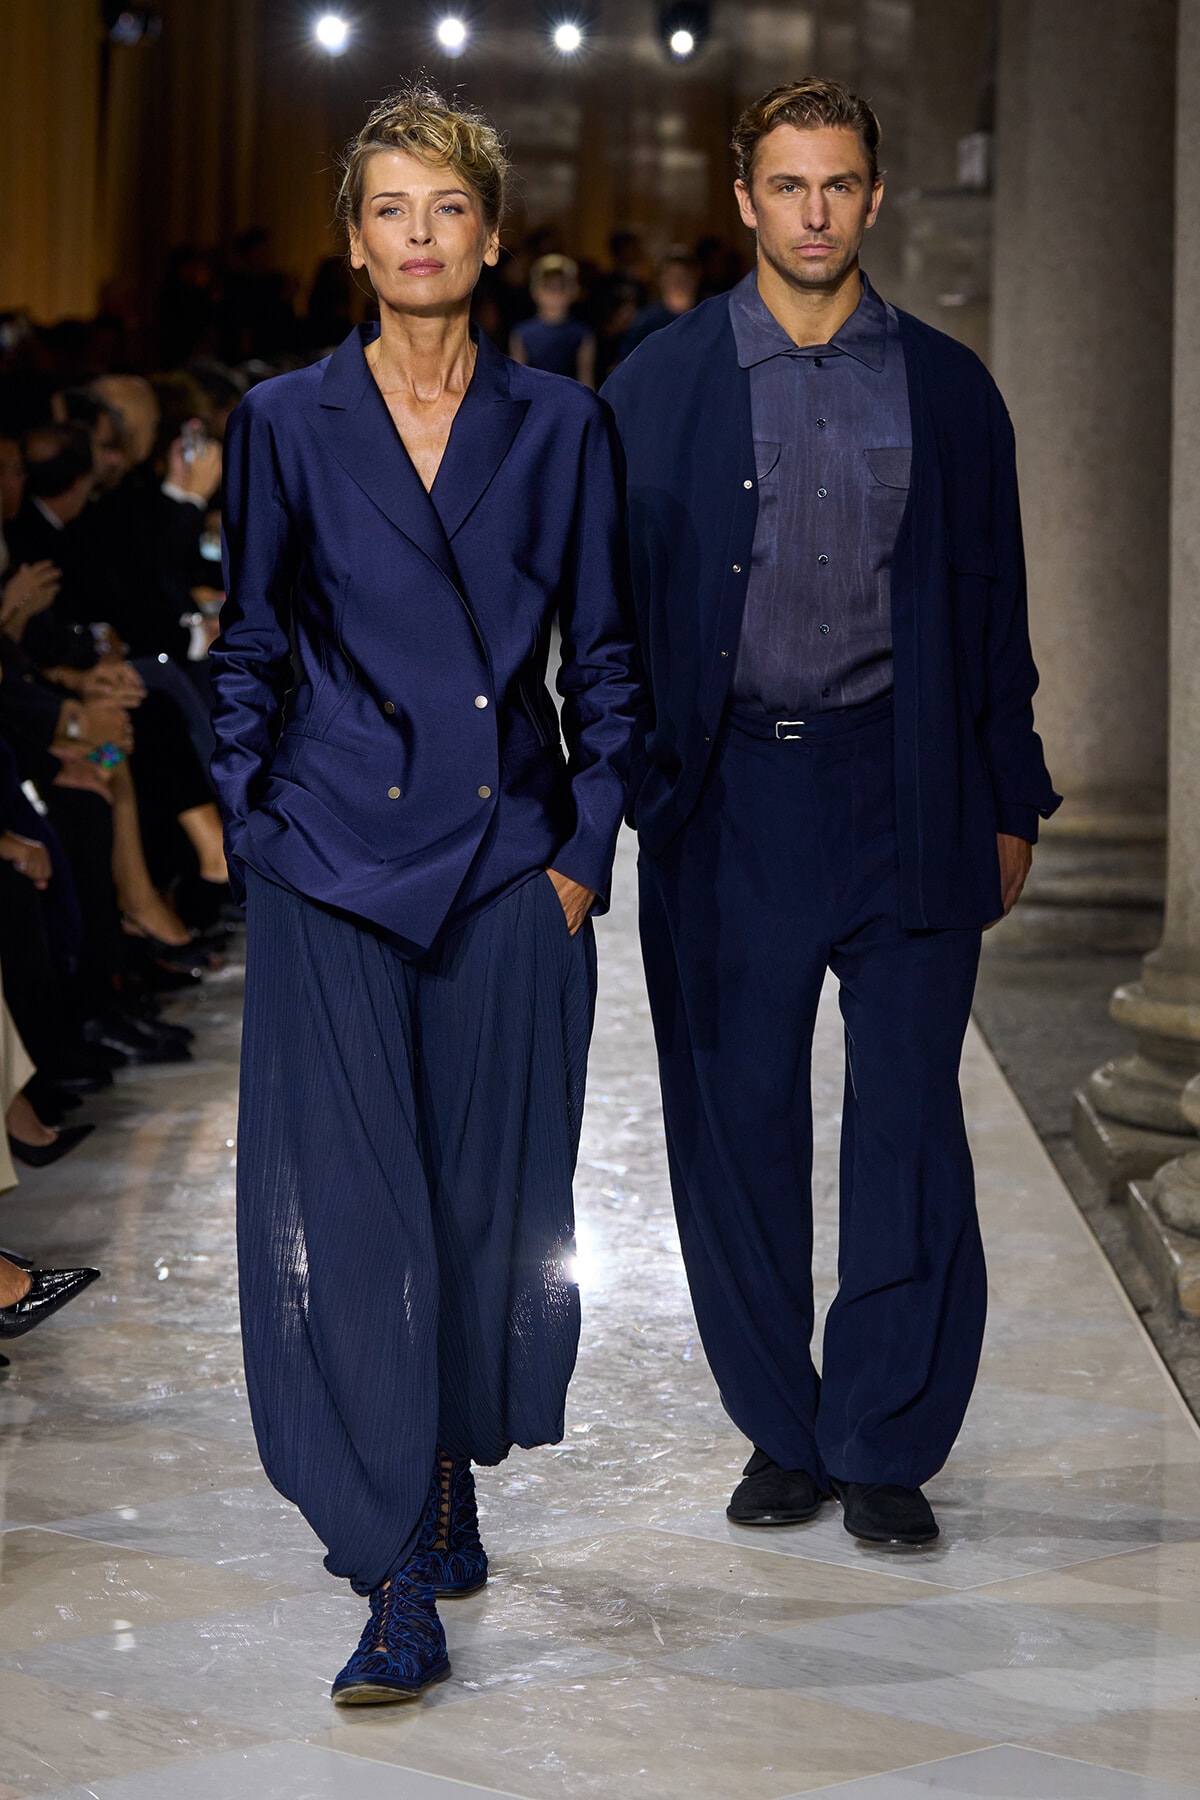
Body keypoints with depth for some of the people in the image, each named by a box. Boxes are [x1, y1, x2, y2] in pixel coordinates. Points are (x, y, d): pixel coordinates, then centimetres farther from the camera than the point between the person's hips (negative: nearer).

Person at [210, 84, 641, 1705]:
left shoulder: (559, 426, 6)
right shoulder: (286, 424, 4)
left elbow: (604, 659, 9)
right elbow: (249, 655, 9)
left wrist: (587, 850, 2)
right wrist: (252, 832, 1)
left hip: (510, 858, 1)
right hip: (335, 860, -1)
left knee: (491, 1197, 6)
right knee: (347, 1206, -8)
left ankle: (452, 1480, 28)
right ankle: (397, 1577, -4)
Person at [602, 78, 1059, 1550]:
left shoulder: (947, 388, 8)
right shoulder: (660, 383, 5)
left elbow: (993, 605, 11)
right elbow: (616, 600, 6)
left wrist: (1011, 806, 9)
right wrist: (624, 786, -1)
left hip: (904, 801, 0)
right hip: (728, 803, 0)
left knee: (908, 1123, 0)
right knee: (737, 1120, 5)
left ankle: (887, 1445, 11)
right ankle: (781, 1434, 19)